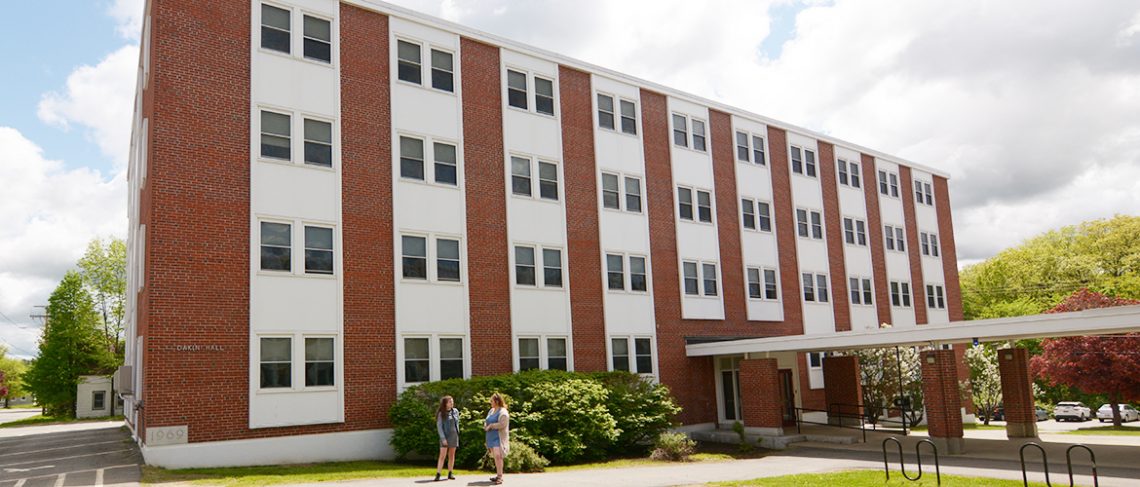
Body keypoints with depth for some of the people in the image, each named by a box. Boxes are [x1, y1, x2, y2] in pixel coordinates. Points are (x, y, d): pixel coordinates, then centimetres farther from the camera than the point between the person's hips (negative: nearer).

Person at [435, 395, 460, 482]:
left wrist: (457, 434, 8)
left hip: (454, 436, 4)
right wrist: (443, 438, -16)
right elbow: (439, 426, -10)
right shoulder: (441, 413, -8)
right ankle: (438, 474, -8)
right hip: (445, 436, -4)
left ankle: (450, 473, 13)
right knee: (442, 456, -9)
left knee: (452, 455, 7)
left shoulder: (455, 411, 5)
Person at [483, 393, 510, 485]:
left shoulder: (503, 412, -11)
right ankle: (499, 475, 16)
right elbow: (487, 421, 22)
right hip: (491, 437, 8)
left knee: (498, 455, -16)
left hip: (498, 437, -8)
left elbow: (502, 424, -20)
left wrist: (491, 426, -13)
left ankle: (500, 477, -15)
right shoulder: (491, 411, 16)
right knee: (495, 456, 9)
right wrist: (485, 425, -1)